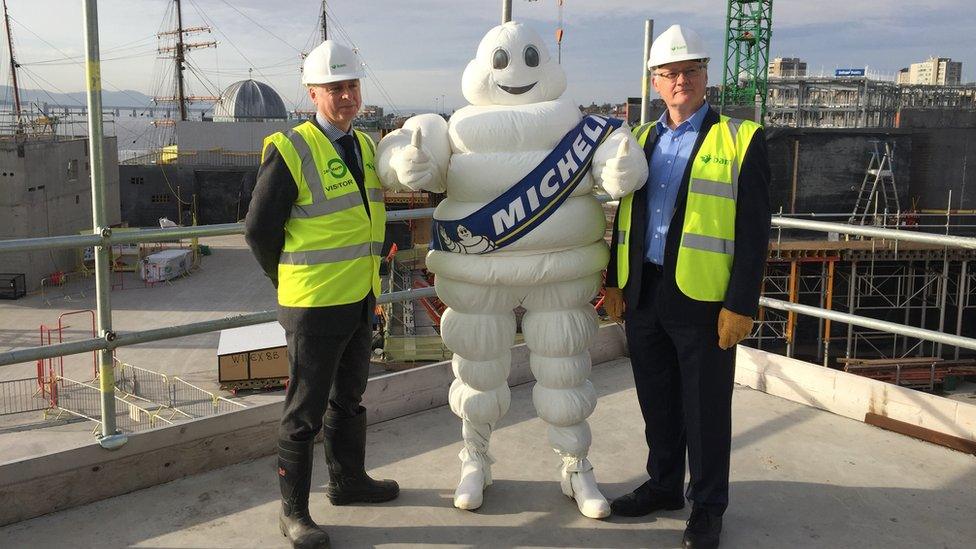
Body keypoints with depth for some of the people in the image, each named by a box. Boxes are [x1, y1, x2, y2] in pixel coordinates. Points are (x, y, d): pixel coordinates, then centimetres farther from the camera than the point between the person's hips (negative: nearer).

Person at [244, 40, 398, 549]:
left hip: (359, 301, 8)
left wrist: (358, 280, 13)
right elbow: (259, 229, -10)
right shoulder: (290, 150, -15)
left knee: (348, 398, 22)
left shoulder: (365, 145, 8)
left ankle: (348, 480, 41)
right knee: (305, 412, 4)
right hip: (314, 306, -7)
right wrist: (292, 283, 0)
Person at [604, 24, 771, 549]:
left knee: (705, 409, 7)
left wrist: (740, 306, -14)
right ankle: (663, 485, 34)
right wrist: (615, 283, 12)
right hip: (644, 295, 5)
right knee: (657, 402, 16)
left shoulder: (740, 139, -5)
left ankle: (707, 506, 23)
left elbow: (753, 231, -9)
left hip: (704, 300, -5)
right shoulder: (641, 139, 11)